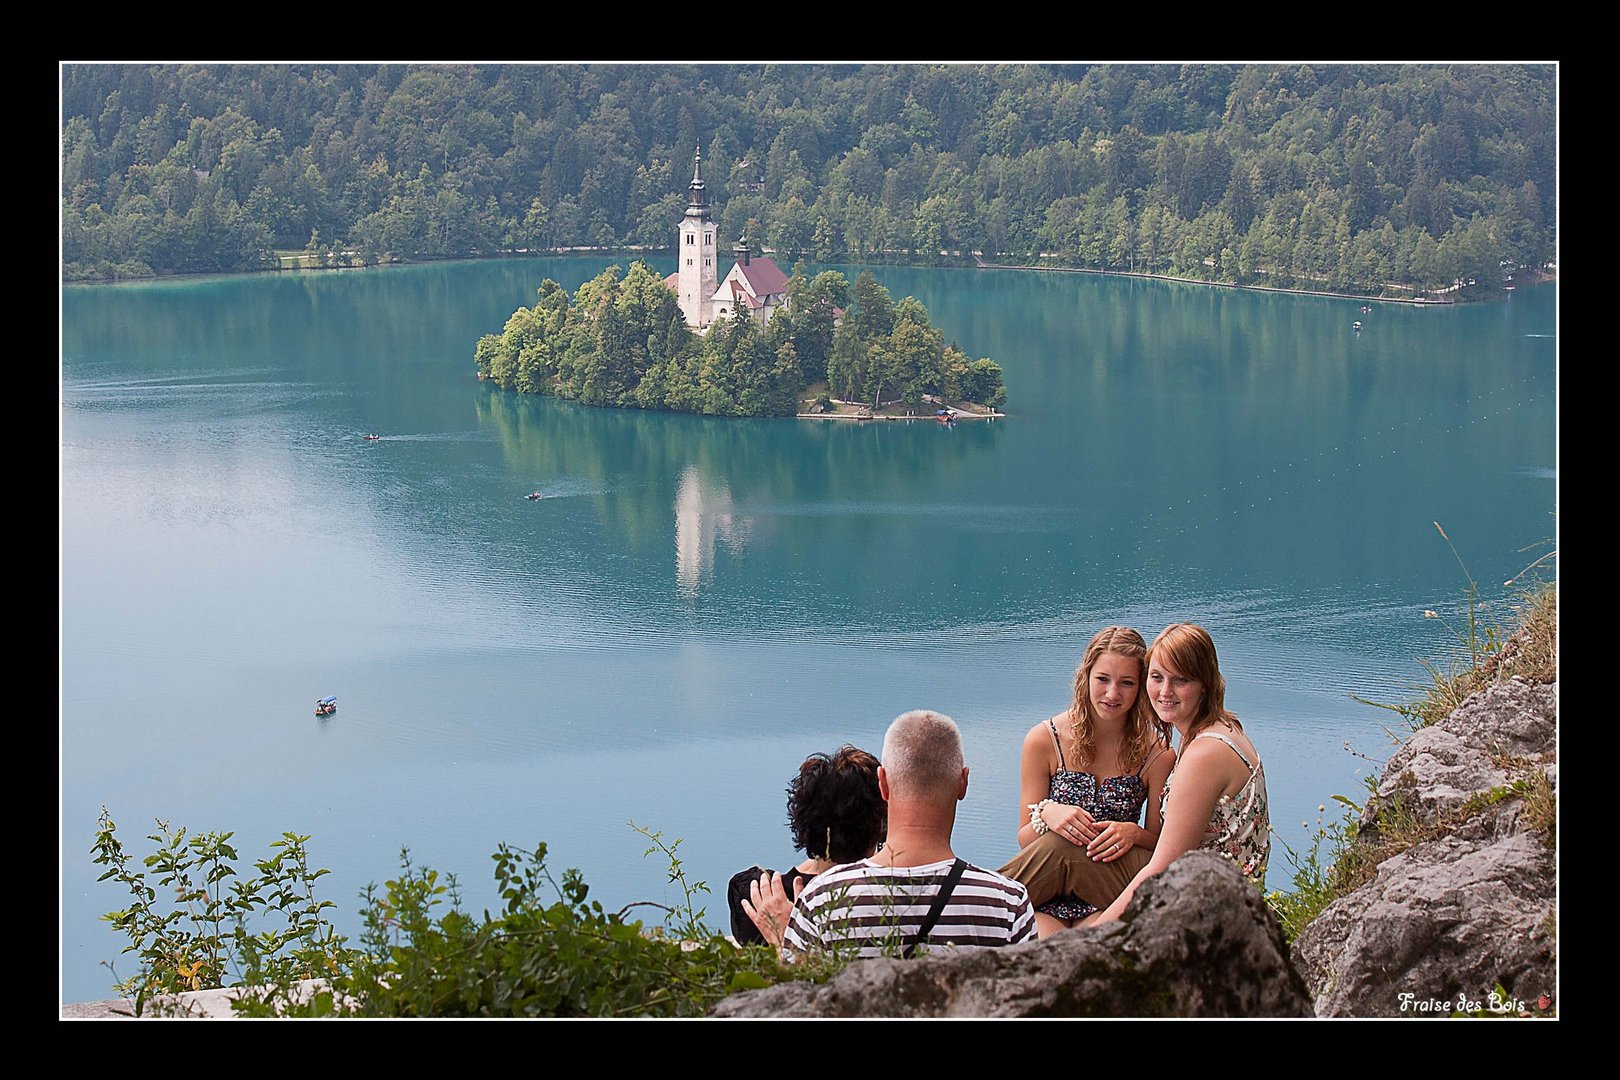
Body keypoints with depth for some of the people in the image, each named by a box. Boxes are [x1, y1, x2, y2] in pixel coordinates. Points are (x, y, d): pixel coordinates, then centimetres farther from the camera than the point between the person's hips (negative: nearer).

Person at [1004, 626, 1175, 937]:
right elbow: (1024, 840, 3)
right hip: (1046, 898, 0)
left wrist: (1134, 833, -17)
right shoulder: (1044, 740, -1)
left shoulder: (1157, 753, -1)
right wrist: (1046, 815, -20)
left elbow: (1160, 841, 6)